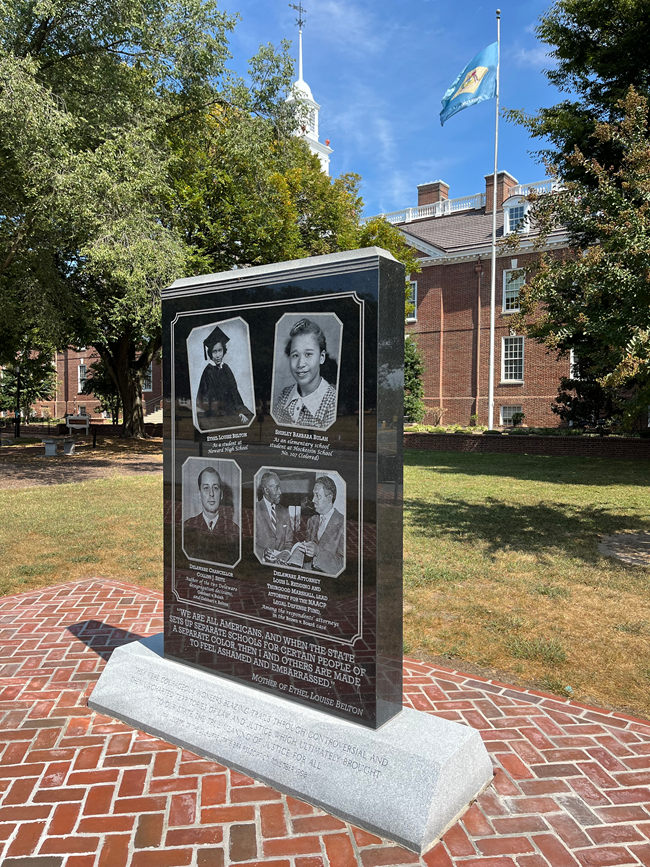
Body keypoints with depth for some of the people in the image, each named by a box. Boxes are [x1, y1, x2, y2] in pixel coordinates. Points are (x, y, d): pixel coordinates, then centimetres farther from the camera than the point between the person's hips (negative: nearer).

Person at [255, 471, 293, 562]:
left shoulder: (284, 512, 16)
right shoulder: (254, 510, 0)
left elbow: (288, 542, 15)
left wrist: (286, 553, -5)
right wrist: (263, 552, -19)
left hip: (281, 561, 3)